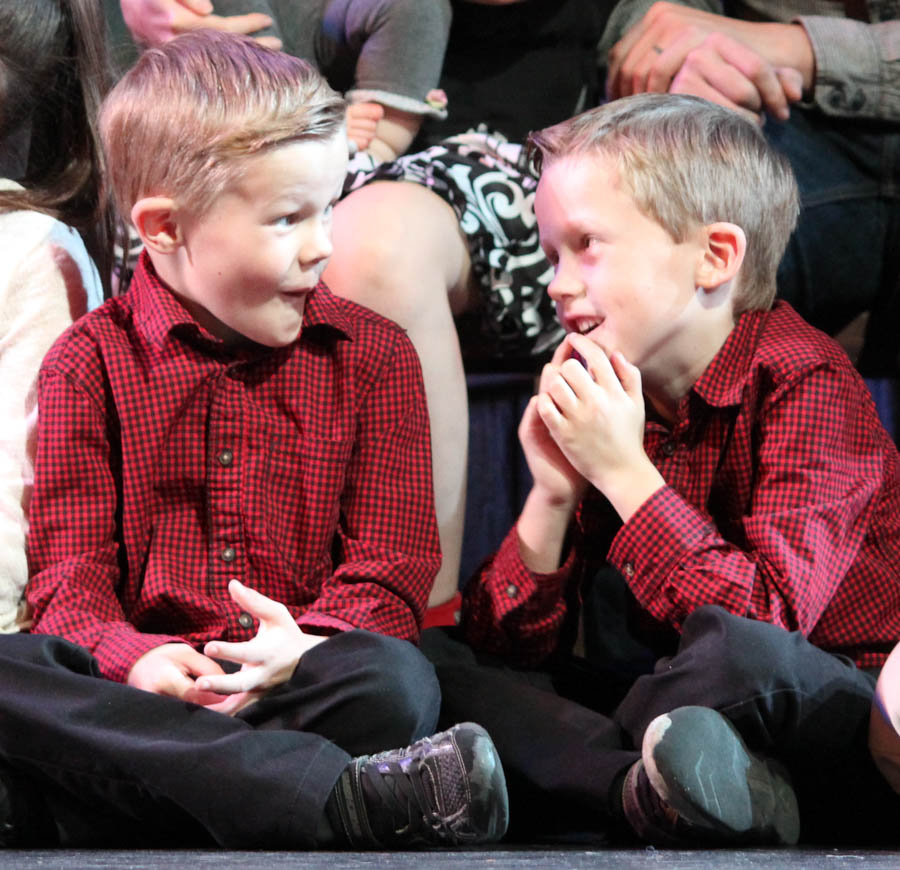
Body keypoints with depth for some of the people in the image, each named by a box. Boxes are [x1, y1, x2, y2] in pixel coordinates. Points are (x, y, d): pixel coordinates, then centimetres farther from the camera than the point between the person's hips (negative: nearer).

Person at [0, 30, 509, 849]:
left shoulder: (372, 355, 12)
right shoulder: (91, 362, 9)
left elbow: (392, 562, 4)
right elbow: (70, 570, 3)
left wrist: (305, 641, -19)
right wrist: (131, 657, -22)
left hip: (299, 679, 0)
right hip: (149, 683, 0)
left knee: (393, 681, -34)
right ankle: (346, 798, -43)